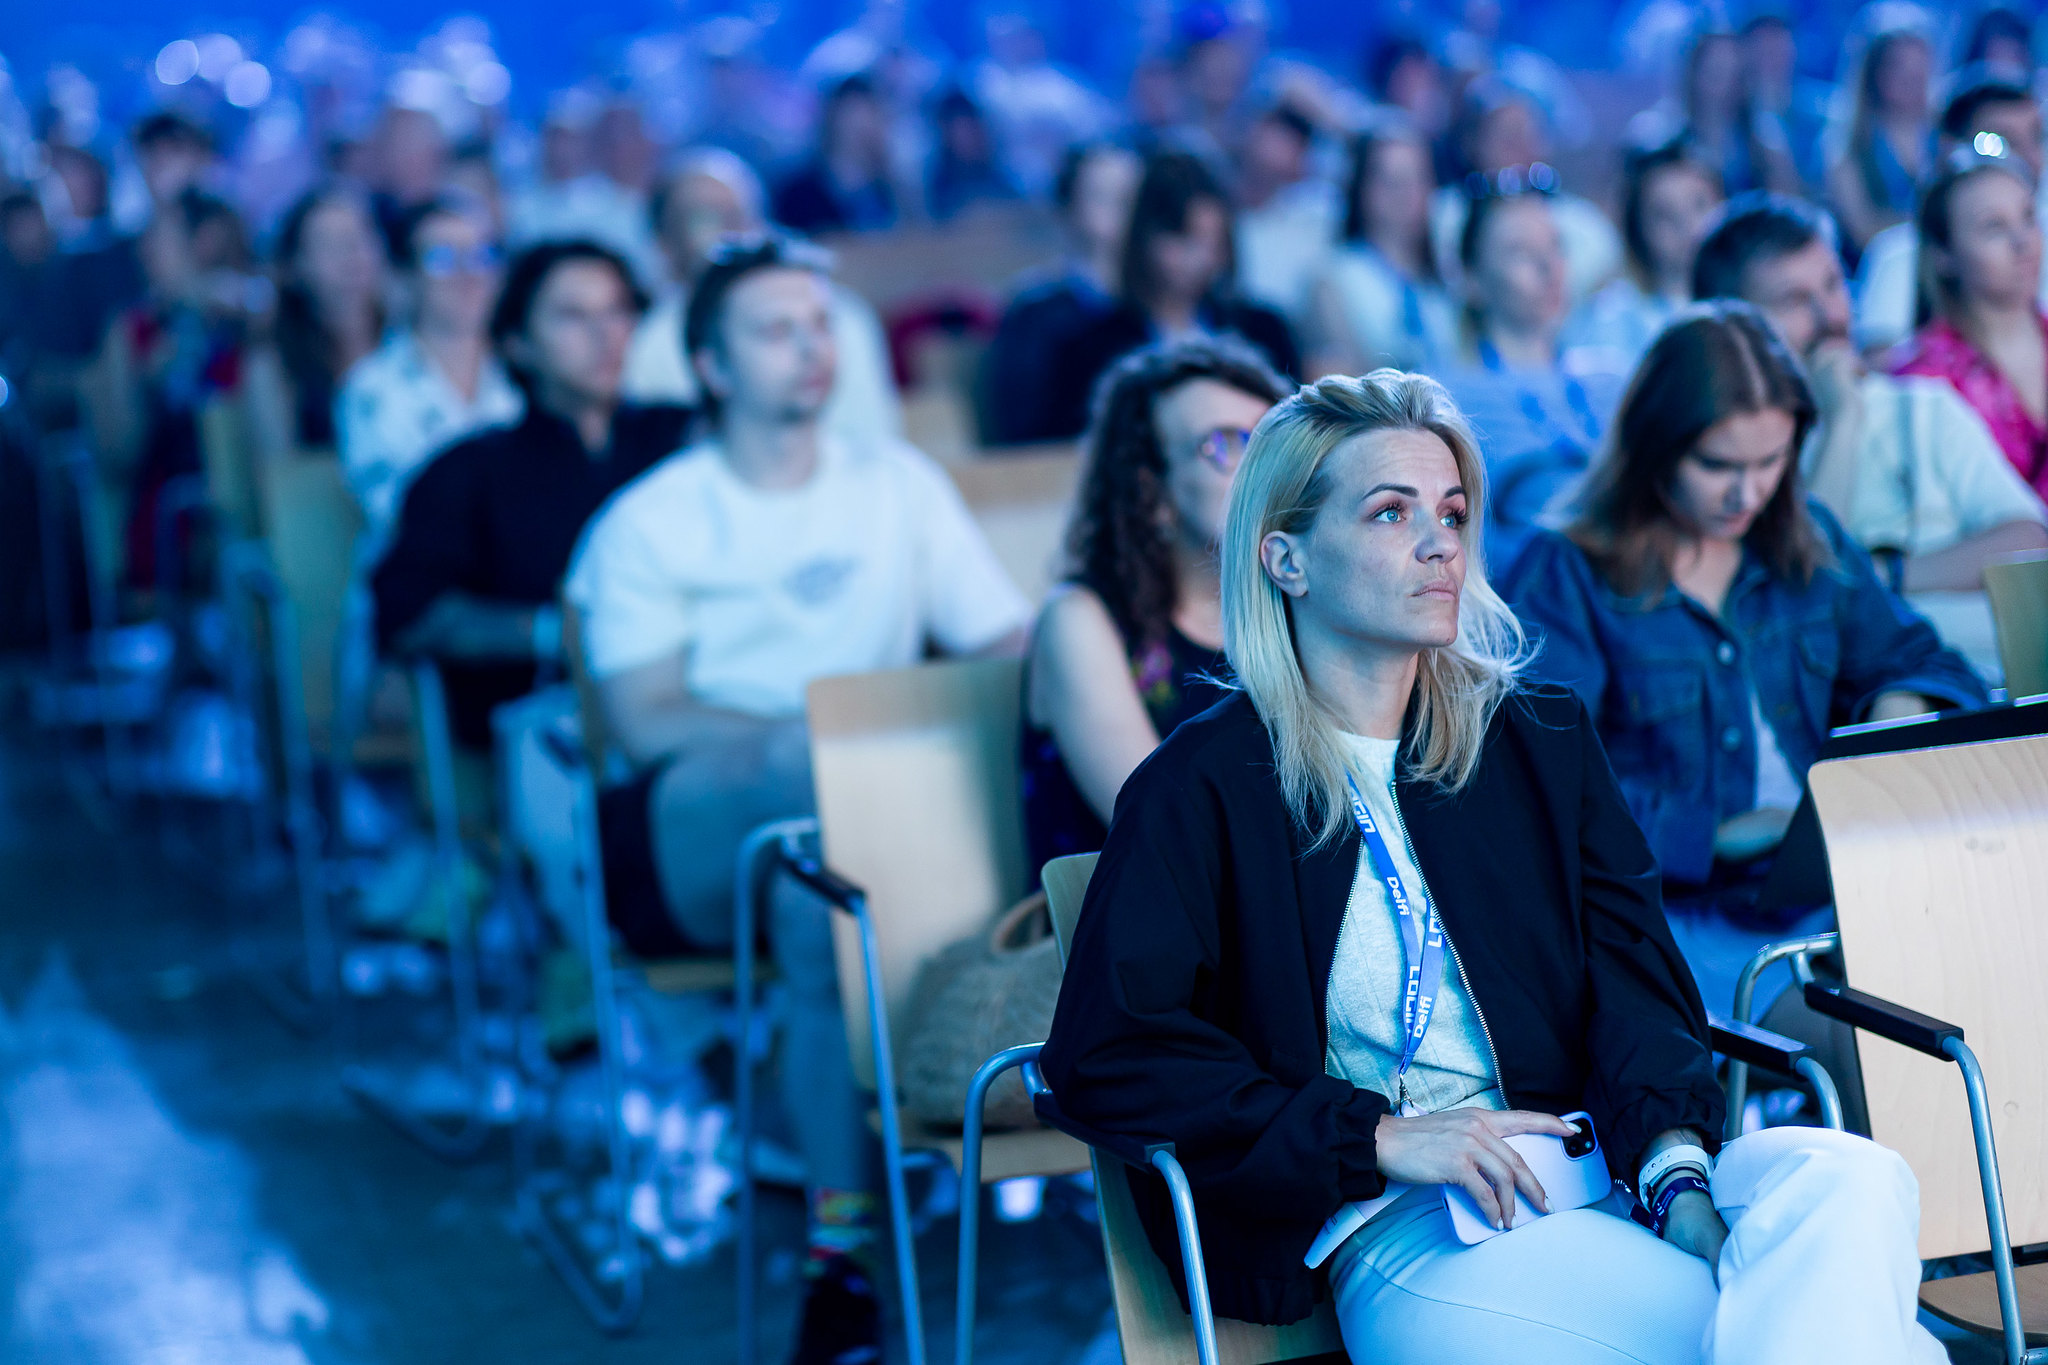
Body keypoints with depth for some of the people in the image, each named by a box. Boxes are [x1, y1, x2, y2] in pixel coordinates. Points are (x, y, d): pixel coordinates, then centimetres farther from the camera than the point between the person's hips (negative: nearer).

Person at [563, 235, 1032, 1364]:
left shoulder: (898, 483, 18)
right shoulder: (649, 522, 8)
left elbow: (1009, 651, 11)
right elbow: (645, 722, -5)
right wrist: (818, 733, -19)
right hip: (693, 829, -3)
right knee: (813, 784, -37)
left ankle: (843, 1239, -33)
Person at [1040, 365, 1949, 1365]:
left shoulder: (1541, 744, 18)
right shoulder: (1202, 788, 3)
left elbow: (1632, 980, 7)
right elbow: (1104, 1051, -6)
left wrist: (1676, 1168, -15)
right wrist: (1379, 1136, -13)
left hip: (1608, 1172, 5)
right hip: (1404, 1237, -5)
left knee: (1852, 1179, -30)